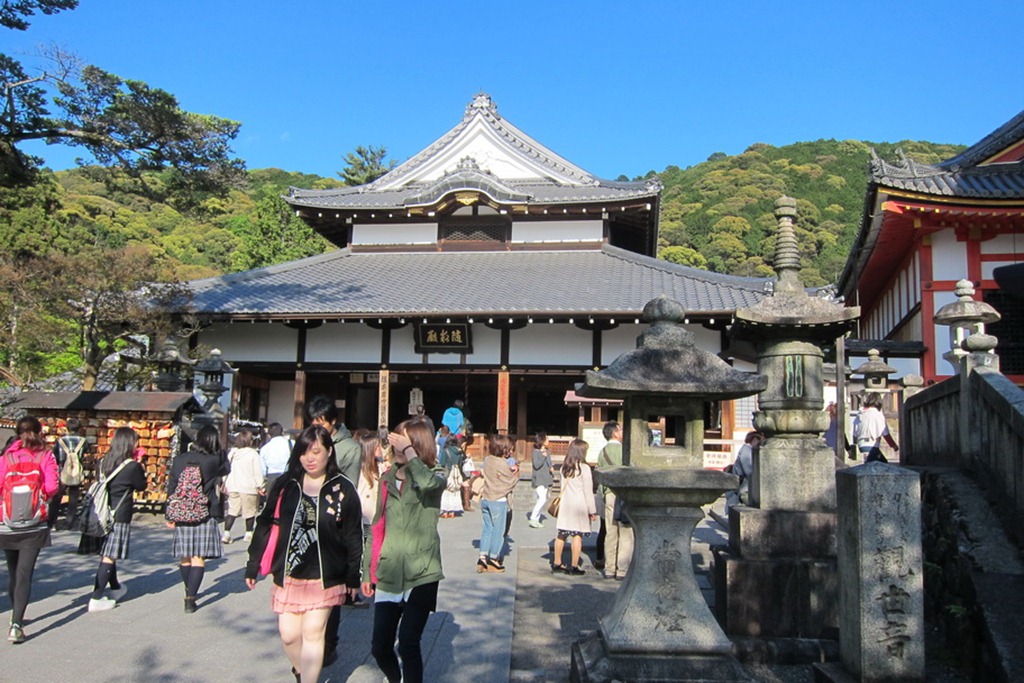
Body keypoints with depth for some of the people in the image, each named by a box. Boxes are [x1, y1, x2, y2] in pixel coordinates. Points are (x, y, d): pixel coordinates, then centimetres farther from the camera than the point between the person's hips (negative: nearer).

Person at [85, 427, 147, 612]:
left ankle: (115, 587, 39)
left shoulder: (101, 463, 4)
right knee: (109, 557, -2)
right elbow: (141, 486, 1)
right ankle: (96, 599, -4)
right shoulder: (132, 466, -12)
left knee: (107, 554, 19)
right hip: (120, 516, -7)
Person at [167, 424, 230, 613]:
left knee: (185, 557, 15)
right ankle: (190, 598, -5)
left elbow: (171, 488, 5)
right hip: (205, 515, -3)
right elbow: (226, 470, 16)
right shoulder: (215, 461, -7)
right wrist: (219, 451, 13)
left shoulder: (179, 460, 2)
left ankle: (189, 593, 32)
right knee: (199, 558, 0)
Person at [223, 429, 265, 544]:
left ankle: (226, 534, 0)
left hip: (232, 487, 5)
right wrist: (260, 485, -1)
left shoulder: (232, 453, 7)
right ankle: (249, 534, 17)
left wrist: (225, 483, 23)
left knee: (232, 511, 8)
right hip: (248, 487, -5)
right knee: (250, 511, 9)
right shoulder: (253, 453, -9)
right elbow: (257, 471, -9)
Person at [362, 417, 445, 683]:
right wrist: (368, 570, 14)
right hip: (388, 575, 5)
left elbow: (428, 482, -30)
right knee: (380, 647, 9)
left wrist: (409, 451, -20)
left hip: (421, 574, -4)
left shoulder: (435, 475, -3)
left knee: (408, 645, -7)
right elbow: (377, 528, 15)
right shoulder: (387, 479, 10)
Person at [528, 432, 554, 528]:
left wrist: (552, 468, -1)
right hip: (538, 480, -8)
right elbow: (536, 465, -20)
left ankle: (537, 519, 17)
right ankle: (533, 518, -9)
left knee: (542, 499, 10)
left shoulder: (547, 452, 12)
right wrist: (543, 456, -22)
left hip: (546, 479, 8)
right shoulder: (536, 452, -10)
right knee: (542, 499, -18)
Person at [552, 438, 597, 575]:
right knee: (577, 536, -1)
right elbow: (588, 491, -9)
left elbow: (563, 487, 11)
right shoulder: (584, 468, -11)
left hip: (566, 504, 6)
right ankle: (574, 566, 1)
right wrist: (592, 510, -3)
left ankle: (556, 563, 21)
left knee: (562, 534, 12)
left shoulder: (564, 467, 7)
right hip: (580, 505, -6)